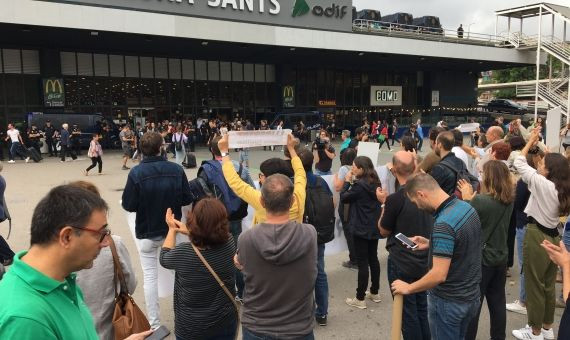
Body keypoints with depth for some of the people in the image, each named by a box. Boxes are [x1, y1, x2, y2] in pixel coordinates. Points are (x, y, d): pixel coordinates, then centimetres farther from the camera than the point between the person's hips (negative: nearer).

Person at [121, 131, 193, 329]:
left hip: (146, 232, -2)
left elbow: (129, 205, -14)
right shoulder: (177, 169, -14)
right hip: (172, 230, 2)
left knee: (150, 276, 11)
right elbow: (187, 199, -7)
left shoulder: (136, 173, -18)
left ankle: (154, 324, 18)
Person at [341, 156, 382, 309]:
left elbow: (344, 198, -10)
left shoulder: (359, 185, -21)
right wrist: (353, 183, 6)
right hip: (374, 227, 8)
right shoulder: (374, 183, 4)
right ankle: (375, 292, 30)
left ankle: (360, 299, 8)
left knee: (362, 262, -2)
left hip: (361, 229, -8)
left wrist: (347, 182, -1)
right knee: (373, 259, 17)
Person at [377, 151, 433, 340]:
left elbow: (384, 231, -9)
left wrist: (384, 203, 0)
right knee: (422, 308, 21)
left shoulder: (395, 199, -24)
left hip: (402, 264, -6)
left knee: (407, 312, 9)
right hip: (424, 260, 6)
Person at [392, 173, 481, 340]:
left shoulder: (443, 224, -30)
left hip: (449, 301, -8)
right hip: (471, 295, 8)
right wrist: (431, 244, 10)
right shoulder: (466, 207, -2)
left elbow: (439, 275, -29)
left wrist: (408, 288, -16)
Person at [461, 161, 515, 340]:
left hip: (481, 259, -7)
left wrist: (467, 198, -3)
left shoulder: (481, 201, -25)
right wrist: (472, 197, 0)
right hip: (501, 258, 7)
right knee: (498, 303, 18)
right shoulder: (509, 201, -2)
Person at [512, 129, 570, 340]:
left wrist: (531, 141, 1)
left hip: (537, 237, -8)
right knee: (549, 286, 18)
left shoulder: (541, 183, -18)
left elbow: (519, 164, -10)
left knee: (534, 286, 4)